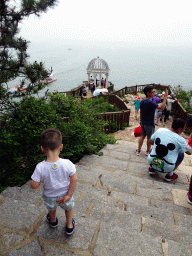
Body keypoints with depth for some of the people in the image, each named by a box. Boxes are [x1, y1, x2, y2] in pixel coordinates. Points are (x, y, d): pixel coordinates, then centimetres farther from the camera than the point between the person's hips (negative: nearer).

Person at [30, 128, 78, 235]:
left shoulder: (40, 168, -32)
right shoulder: (67, 164, -31)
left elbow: (34, 185, -23)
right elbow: (74, 179, -21)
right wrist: (69, 195, -9)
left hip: (50, 197, 1)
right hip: (65, 194, -1)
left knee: (51, 208, 37)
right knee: (69, 208, 33)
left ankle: (53, 221, 66)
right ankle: (69, 226, 54)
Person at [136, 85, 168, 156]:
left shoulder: (142, 102, 1)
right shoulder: (150, 103, -25)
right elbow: (161, 107, -29)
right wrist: (165, 97, -23)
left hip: (143, 123, 7)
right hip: (150, 124, -7)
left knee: (142, 136, 15)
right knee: (149, 138, 10)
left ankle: (138, 151, 22)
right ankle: (148, 151, 27)